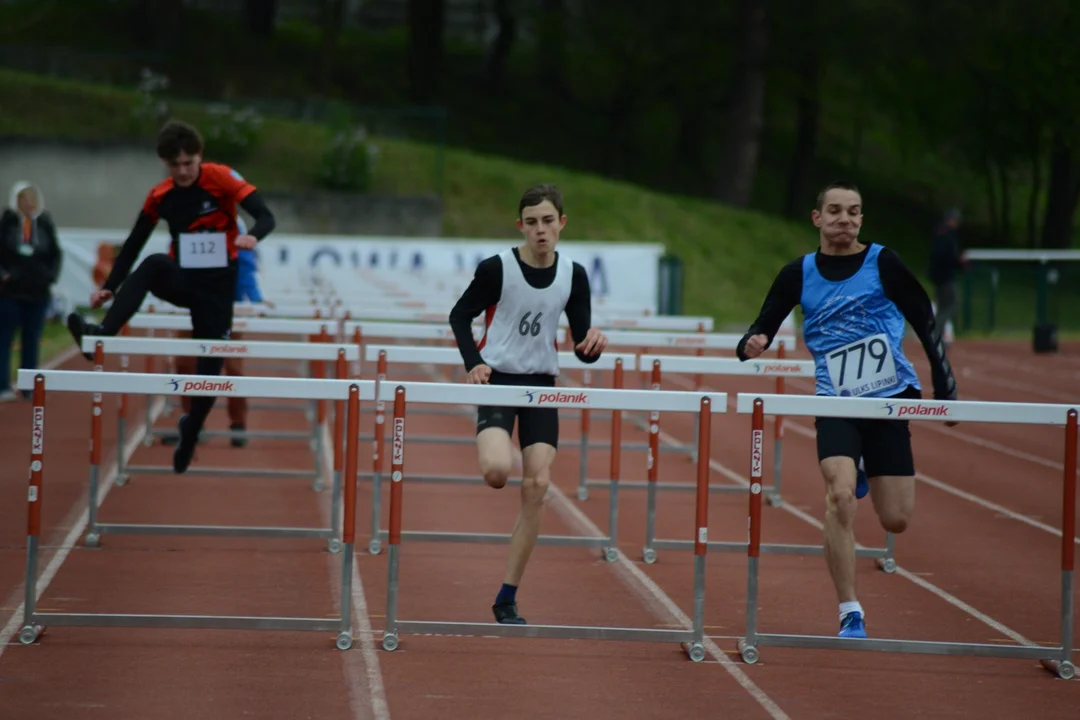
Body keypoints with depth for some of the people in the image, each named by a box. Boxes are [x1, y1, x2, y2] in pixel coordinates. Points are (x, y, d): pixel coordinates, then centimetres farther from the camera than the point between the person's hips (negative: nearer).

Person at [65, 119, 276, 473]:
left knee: (210, 366, -3)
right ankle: (102, 336, -46)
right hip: (182, 280, 2)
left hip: (217, 285, -2)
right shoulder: (159, 197, -1)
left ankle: (189, 434, 20)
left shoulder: (222, 178, -11)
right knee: (153, 265, -33)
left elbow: (265, 216, -20)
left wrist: (252, 236, -43)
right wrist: (110, 287, -3)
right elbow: (133, 244, 6)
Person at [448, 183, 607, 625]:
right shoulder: (497, 269, -10)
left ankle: (507, 599, 4)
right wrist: (474, 362, -13)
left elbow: (582, 349, 4)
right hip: (498, 380, -3)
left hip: (541, 386, 4)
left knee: (537, 487, -5)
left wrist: (591, 345, -20)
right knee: (498, 471, -28)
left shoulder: (573, 276, 1)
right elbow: (460, 315, 2)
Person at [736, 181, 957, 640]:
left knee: (896, 521, 2)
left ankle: (866, 475, 40)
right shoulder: (798, 274, 2)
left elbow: (927, 324, 2)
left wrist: (945, 390, 0)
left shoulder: (883, 264, -3)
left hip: (890, 400, 0)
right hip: (836, 404, 0)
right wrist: (752, 344, -18)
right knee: (840, 495, -25)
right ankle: (850, 614, -17)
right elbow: (762, 330, 6)